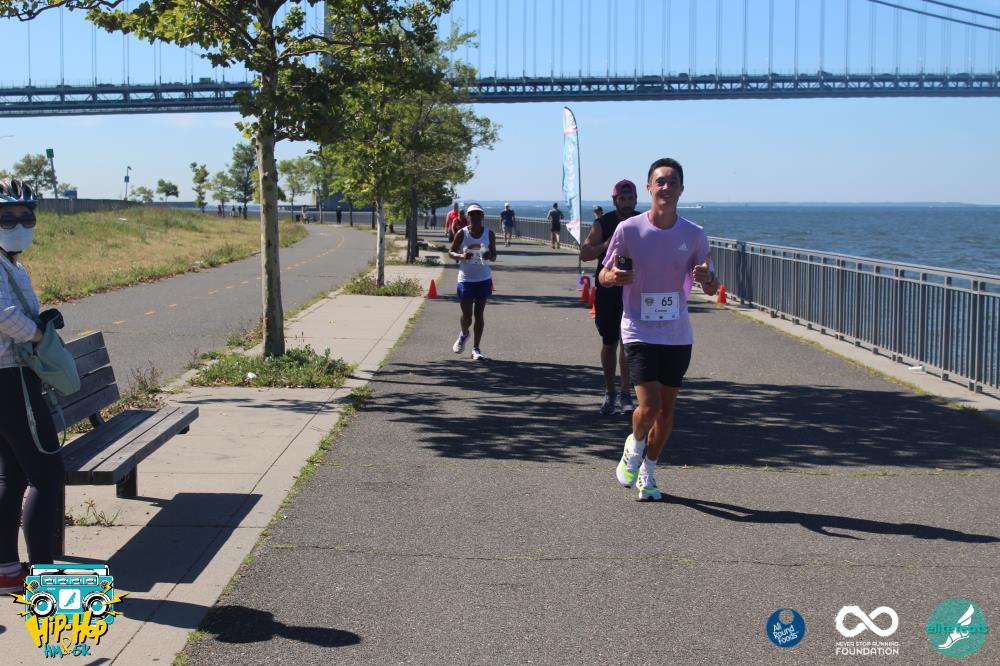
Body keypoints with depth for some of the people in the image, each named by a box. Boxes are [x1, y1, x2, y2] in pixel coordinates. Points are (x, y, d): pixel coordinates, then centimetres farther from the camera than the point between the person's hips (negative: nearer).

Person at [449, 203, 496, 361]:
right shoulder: (461, 234, -5)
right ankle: (463, 334, 35)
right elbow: (451, 252, 2)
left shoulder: (489, 234, 0)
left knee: (479, 314, 3)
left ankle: (476, 349, 12)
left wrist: (489, 256, -16)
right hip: (465, 280, -1)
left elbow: (494, 255, 8)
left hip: (484, 280, 1)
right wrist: (461, 256, -19)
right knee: (467, 316, 0)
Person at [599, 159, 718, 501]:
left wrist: (707, 278, -18)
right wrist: (613, 276, -21)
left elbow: (711, 288, 7)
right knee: (649, 405, -15)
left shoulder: (694, 235, -1)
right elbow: (604, 276, 3)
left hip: (678, 335, 3)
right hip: (640, 331, -3)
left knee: (667, 409, 9)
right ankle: (634, 448, 18)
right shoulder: (628, 230, -6)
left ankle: (648, 472, 28)